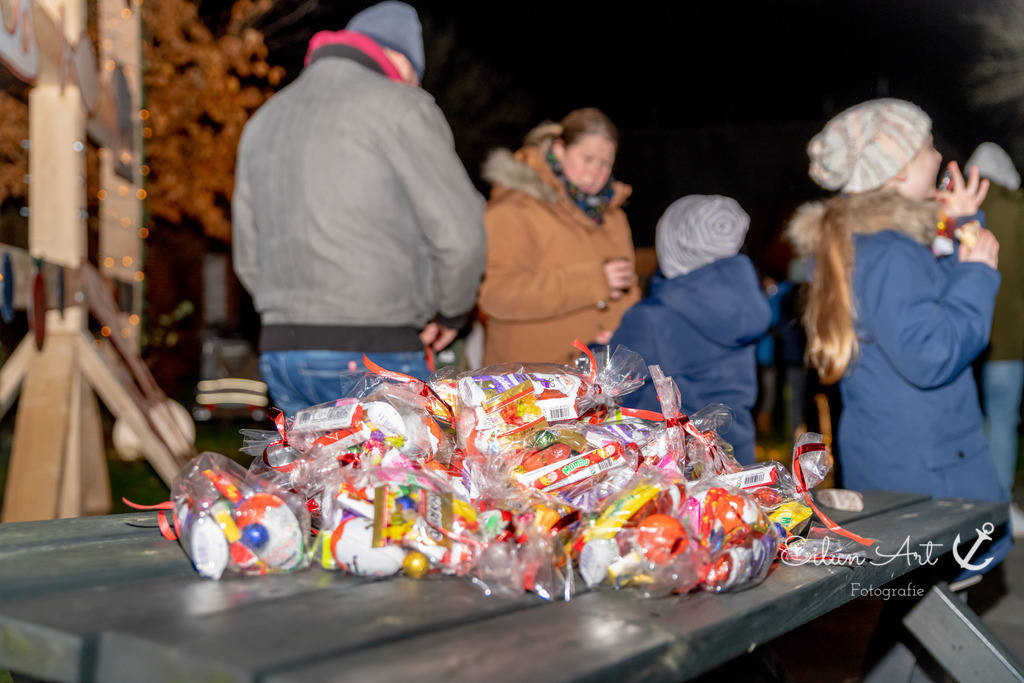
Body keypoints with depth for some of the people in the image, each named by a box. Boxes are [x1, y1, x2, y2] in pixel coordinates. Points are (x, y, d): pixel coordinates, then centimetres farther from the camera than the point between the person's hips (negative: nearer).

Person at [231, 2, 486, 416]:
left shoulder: (263, 121, 19)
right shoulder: (399, 106, -3)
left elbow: (249, 259, 19)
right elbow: (460, 235, -9)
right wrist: (451, 312, 8)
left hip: (279, 350, 7)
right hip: (374, 350, -7)